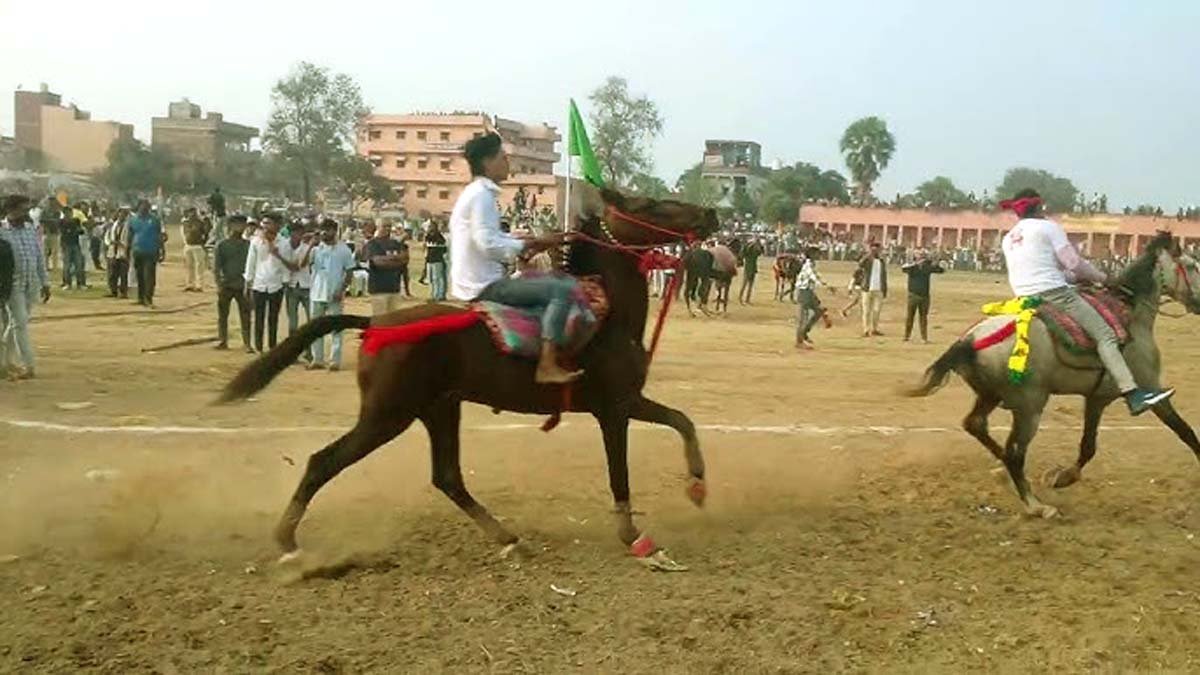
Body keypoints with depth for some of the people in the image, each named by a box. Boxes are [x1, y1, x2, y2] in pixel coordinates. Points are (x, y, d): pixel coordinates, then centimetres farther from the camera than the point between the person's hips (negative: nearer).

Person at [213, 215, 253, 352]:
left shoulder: (247, 245, 6)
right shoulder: (222, 245, -1)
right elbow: (216, 266, -3)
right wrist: (218, 284, -11)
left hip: (242, 285, 1)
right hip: (226, 285, -1)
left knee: (245, 316, -1)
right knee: (223, 314, 7)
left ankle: (247, 344, 2)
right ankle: (223, 341, 19)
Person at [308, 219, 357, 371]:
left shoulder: (343, 250, -1)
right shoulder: (316, 248, 6)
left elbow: (349, 272, -1)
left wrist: (342, 290, -11)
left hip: (334, 295, -3)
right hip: (316, 294, 4)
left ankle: (335, 360, 5)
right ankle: (317, 359, 17)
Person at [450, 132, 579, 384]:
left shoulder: (475, 192, 18)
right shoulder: (481, 194, -14)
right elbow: (489, 244, -24)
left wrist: (531, 242, 12)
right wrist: (529, 244, -13)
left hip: (474, 283, 11)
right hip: (484, 286, -11)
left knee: (552, 281, 23)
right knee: (562, 290, -20)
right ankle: (547, 367, -26)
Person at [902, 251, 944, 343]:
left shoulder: (928, 267, 5)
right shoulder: (912, 267, -4)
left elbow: (941, 270, 2)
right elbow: (904, 268, -24)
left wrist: (932, 262, -15)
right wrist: (916, 263, -33)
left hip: (924, 295, 3)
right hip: (913, 295, -3)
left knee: (924, 317, 6)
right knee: (910, 316, 1)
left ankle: (924, 338, 10)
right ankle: (907, 336, 9)